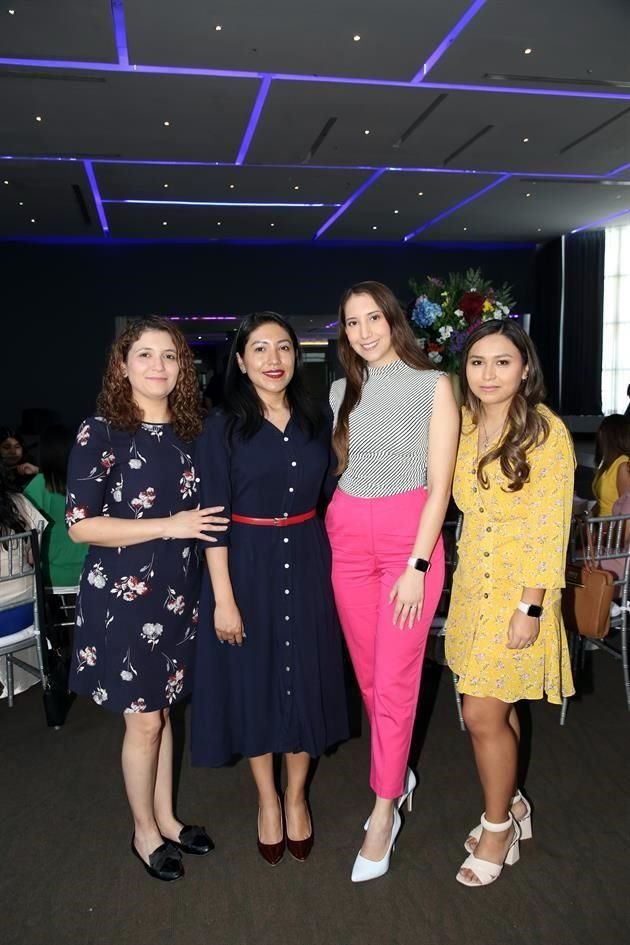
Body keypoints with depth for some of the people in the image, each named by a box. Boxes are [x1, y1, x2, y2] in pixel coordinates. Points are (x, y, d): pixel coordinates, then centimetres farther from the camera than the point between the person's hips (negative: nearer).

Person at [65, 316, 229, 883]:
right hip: (124, 595, -5)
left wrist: (200, 527, -1)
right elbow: (80, 525, -15)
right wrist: (168, 526, -19)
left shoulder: (188, 433, 5)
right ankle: (144, 832, 30)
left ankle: (166, 818, 36)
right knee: (144, 720, 7)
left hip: (179, 594, 5)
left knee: (162, 709, 18)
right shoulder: (101, 433, -11)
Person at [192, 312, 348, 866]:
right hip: (248, 566, -3)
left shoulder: (317, 421, 3)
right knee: (254, 682, 9)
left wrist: (336, 568, 6)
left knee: (305, 680, 11)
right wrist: (223, 598, -13)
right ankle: (267, 800, 32)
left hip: (308, 564, 3)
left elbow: (330, 498, 9)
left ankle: (297, 797, 34)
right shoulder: (223, 428, -7)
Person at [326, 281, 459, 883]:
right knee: (368, 673, 12)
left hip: (410, 537, -4)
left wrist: (416, 566, -13)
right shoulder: (343, 389, 10)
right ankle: (398, 772, 34)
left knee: (395, 680, -2)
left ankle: (384, 811, 13)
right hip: (348, 537, 5)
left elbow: (440, 483, -7)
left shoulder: (432, 386, -3)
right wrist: (330, 527, 5)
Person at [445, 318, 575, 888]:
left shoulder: (546, 433, -13)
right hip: (472, 586, 6)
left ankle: (498, 829, 22)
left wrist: (530, 607, -16)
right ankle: (512, 805, 39)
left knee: (483, 714, -2)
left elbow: (550, 528, -14)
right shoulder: (462, 425, 4)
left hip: (519, 595, -5)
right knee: (497, 708, 17)